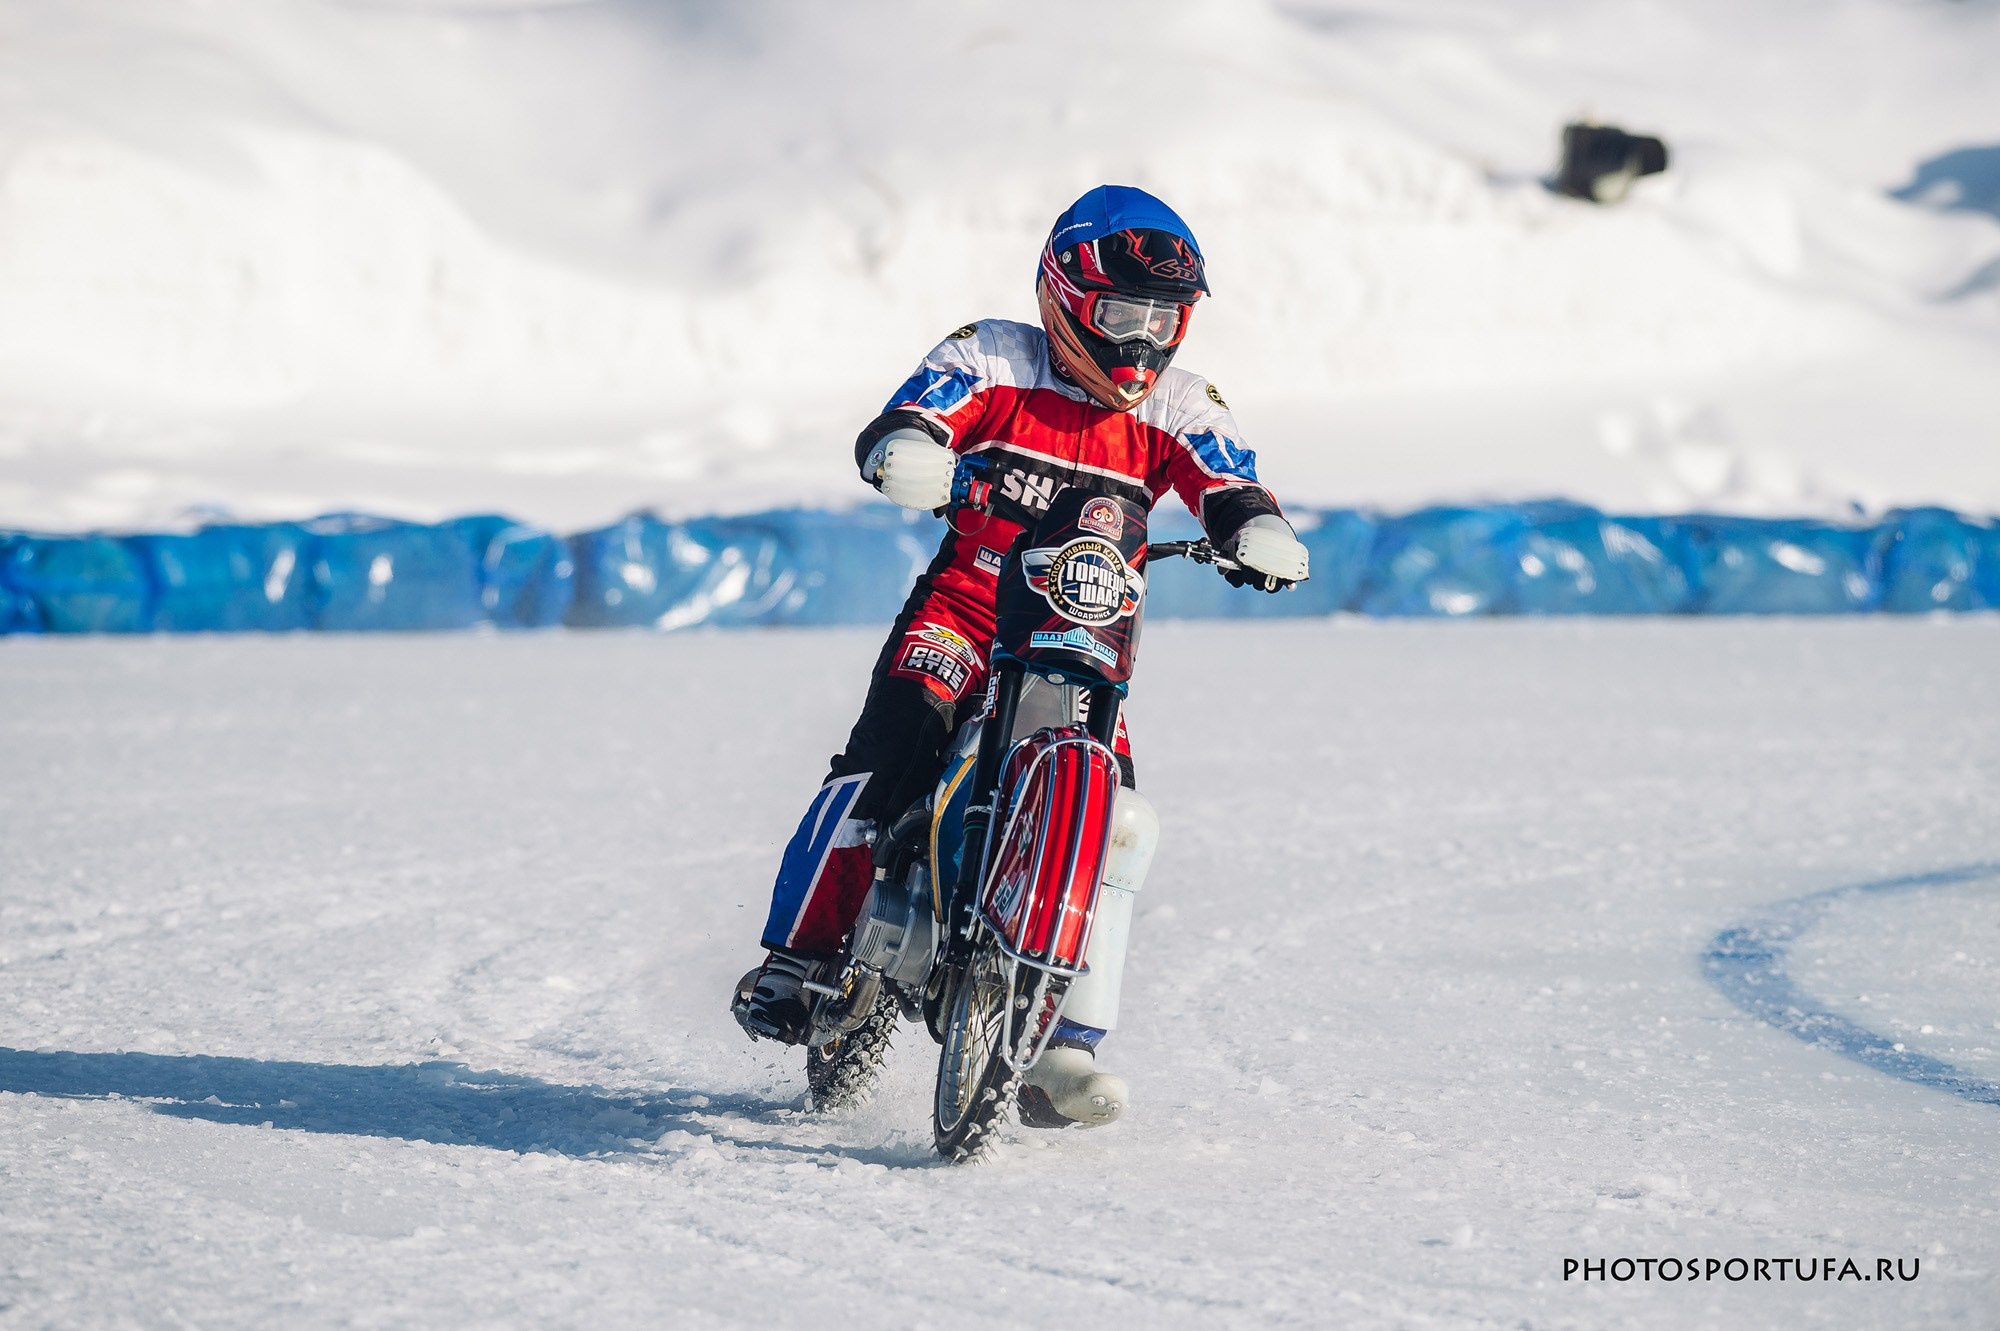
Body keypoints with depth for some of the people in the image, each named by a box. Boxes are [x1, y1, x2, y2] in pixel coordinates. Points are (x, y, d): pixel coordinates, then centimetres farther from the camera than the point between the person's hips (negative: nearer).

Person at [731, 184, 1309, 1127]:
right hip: (965, 609, -3)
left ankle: (1062, 1046, -2)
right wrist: (907, 454, -40)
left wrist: (1259, 531, -28)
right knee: (887, 756, -24)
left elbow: (1229, 485, -4)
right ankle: (794, 956, -14)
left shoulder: (1176, 407, 6)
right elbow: (903, 426, -15)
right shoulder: (997, 359, -3)